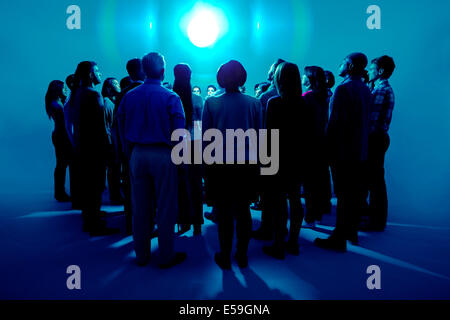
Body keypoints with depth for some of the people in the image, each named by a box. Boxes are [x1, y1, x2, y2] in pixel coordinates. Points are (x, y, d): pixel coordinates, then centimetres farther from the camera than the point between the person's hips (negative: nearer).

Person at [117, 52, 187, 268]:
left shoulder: (129, 96, 5)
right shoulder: (171, 98, -7)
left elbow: (121, 128, 8)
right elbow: (179, 131, -10)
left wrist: (129, 153, 15)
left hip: (137, 155, 4)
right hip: (163, 155, -4)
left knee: (139, 207, 13)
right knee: (165, 207, 5)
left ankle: (141, 255, 26)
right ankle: (166, 256, 16)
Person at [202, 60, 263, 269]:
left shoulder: (211, 103, -5)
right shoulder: (254, 103, -1)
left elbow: (205, 136, -3)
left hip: (220, 166, -1)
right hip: (246, 165, 2)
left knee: (224, 213, 10)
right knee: (243, 212, 13)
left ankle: (225, 257, 21)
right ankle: (242, 255, 25)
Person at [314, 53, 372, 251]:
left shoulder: (343, 89, -14)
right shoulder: (365, 90, 13)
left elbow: (335, 122, -18)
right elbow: (365, 121, 16)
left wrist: (328, 147, -12)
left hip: (343, 149, -9)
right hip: (360, 150, 9)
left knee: (342, 194, -4)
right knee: (355, 193, 15)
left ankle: (339, 239, 4)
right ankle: (352, 232, 28)